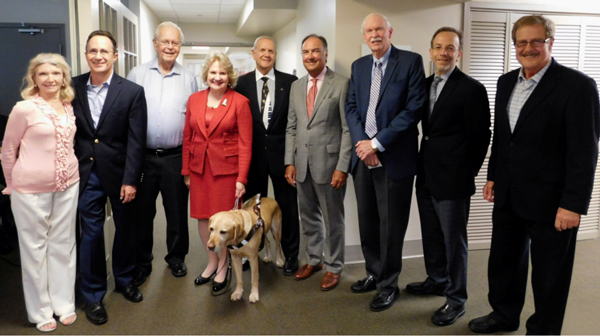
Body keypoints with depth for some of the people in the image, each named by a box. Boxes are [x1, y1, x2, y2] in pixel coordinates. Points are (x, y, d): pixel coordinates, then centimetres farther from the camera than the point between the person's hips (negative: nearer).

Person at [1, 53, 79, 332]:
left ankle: (64, 303, 28)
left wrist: (69, 172, 11)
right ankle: (40, 311, 23)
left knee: (63, 244, 13)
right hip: (32, 189, -4)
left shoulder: (69, 107, 3)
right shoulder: (24, 109, -10)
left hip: (68, 185, 4)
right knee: (35, 247, 8)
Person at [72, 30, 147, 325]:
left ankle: (124, 279, 38)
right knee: (91, 233, 8)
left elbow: (136, 141, -10)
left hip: (119, 173, -1)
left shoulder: (132, 92, -8)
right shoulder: (73, 87, 0)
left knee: (125, 229, 14)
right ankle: (93, 295, 24)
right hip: (86, 173, 1)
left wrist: (131, 180, -13)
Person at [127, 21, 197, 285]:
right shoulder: (137, 75, 2)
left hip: (176, 157, 0)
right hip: (142, 156, 0)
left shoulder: (189, 79, 5)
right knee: (142, 212, 10)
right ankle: (141, 263, 27)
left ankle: (176, 258, 32)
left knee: (177, 212, 11)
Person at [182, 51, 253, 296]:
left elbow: (245, 143, -8)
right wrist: (186, 171, 7)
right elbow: (187, 138, 9)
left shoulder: (239, 102, -6)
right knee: (202, 217, 10)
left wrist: (242, 178, -12)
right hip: (199, 168, 4)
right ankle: (212, 262, 32)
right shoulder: (194, 100, 6)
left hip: (226, 168, -4)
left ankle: (223, 267, 25)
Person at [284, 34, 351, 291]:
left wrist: (342, 167, -14)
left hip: (329, 163, -5)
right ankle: (314, 259, 35)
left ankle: (334, 267, 24)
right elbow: (291, 127, 12)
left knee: (332, 219, 7)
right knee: (308, 217, 17)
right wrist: (290, 162, 5)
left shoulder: (341, 84, -7)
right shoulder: (296, 86, 11)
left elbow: (348, 128, -10)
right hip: (302, 164, 5)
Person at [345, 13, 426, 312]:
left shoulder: (411, 61, -3)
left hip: (394, 157, -5)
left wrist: (377, 143, -15)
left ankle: (388, 285, 20)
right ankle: (374, 274, 32)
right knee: (367, 221, 13)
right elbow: (351, 107, 10)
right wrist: (362, 143, -7)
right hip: (363, 155, 5)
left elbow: (414, 108, -12)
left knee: (390, 225, 3)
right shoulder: (358, 66, 14)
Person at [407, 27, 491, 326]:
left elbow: (480, 137, -10)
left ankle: (456, 300, 20)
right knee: (431, 235, 20)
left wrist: (466, 175, -6)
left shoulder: (472, 89, -12)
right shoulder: (425, 85, 10)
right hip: (426, 177, 7)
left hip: (453, 181, -7)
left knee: (454, 241, 5)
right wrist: (422, 166, 9)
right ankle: (437, 280, 40)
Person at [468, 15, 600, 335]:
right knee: (504, 260, 21)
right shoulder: (506, 82, 7)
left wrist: (573, 205, -18)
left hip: (549, 201, -6)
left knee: (549, 275, 10)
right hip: (508, 196, 7)